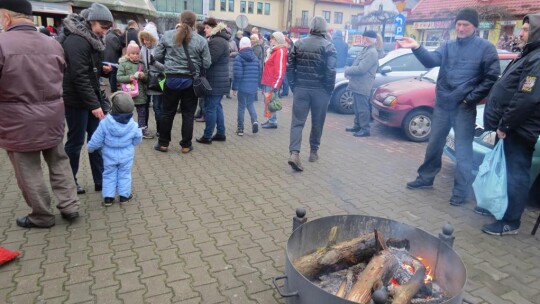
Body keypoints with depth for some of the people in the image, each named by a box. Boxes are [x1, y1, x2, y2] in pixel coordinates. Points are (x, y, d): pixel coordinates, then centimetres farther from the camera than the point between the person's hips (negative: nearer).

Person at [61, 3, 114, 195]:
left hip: (90, 98, 9)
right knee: (76, 141, 3)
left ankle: (100, 181, 17)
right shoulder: (76, 41, -18)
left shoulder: (91, 39, 11)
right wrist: (94, 104, -26)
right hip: (76, 100, -9)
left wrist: (102, 69, 1)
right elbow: (79, 76, -24)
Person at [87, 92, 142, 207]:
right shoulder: (133, 125, -13)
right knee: (124, 174, 14)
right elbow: (137, 140, 0)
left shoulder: (105, 123, -17)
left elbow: (97, 140, -9)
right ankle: (124, 195, 18)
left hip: (110, 155, 0)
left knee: (109, 175, 13)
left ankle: (108, 197, 14)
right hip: (126, 155, 0)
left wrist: (90, 147, 10)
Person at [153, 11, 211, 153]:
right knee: (188, 114, 9)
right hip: (191, 81, 0)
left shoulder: (167, 35, -1)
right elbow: (206, 64, -3)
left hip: (172, 79, 1)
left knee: (167, 112, 12)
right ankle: (186, 145, 15)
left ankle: (163, 144, 21)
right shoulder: (201, 40, -4)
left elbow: (157, 56, 2)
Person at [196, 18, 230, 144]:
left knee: (210, 108, -4)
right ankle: (221, 134, 22)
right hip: (219, 81, 10)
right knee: (217, 106, 15)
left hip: (215, 82, -10)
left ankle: (207, 136, 3)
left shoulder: (217, 41, -17)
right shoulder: (218, 39, 16)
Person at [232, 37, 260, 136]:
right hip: (253, 87, 4)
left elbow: (237, 74, -14)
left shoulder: (239, 58, -9)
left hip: (243, 87, -4)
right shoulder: (255, 58, 8)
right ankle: (254, 120, -2)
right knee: (250, 104, 20)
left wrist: (234, 88, -7)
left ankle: (240, 128, 11)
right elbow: (258, 73, 9)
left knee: (241, 107, 6)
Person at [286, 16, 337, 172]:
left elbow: (290, 67, 3)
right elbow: (330, 71, -12)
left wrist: (293, 86, 11)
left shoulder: (299, 43, 5)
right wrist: (329, 91, -1)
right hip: (320, 90, -2)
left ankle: (294, 153, -15)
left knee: (297, 122, 0)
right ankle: (313, 152, 24)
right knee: (317, 122, 13)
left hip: (301, 89, 2)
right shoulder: (328, 46, -5)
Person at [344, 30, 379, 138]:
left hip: (362, 86, -10)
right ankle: (357, 126, 28)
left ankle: (365, 129, 4)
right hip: (357, 84, 10)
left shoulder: (372, 52, -18)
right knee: (357, 108, 18)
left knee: (363, 108, -4)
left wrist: (347, 70, -9)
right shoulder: (366, 50, 15)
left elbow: (361, 69, -23)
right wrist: (349, 71, 4)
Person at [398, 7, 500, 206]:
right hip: (442, 105, 4)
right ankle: (426, 178, 31)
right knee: (434, 145, 15)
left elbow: (492, 78, -5)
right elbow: (431, 60, -10)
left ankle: (460, 191, 13)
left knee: (463, 152, 2)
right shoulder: (447, 46, 8)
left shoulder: (485, 48, -3)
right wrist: (416, 48, -27)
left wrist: (471, 98, -11)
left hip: (464, 108, -4)